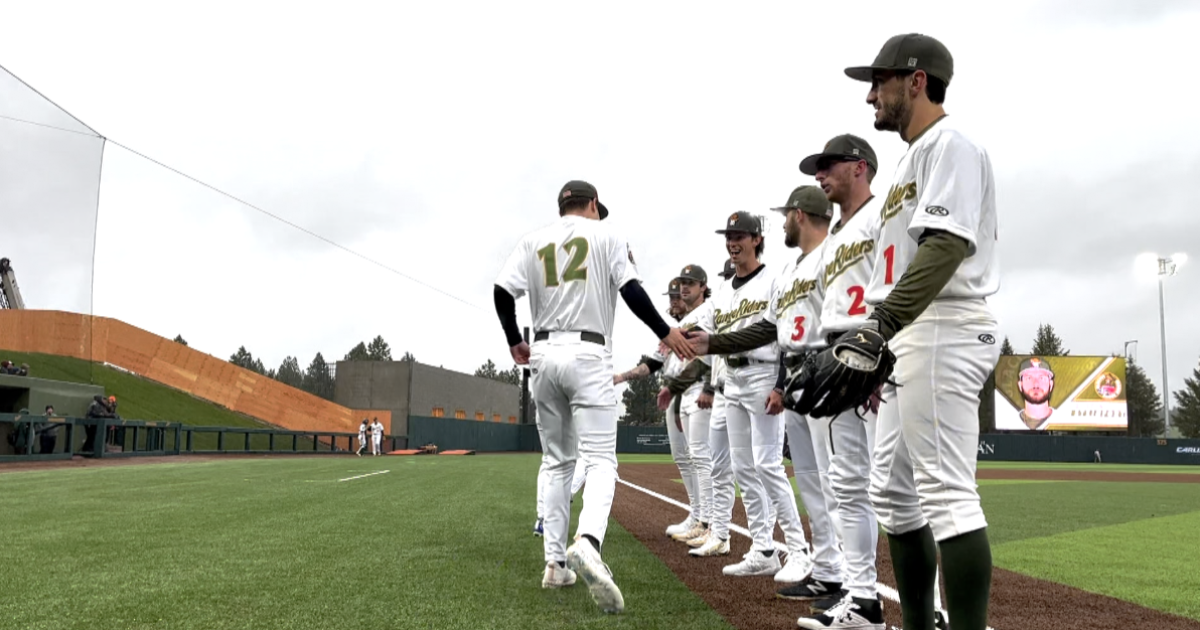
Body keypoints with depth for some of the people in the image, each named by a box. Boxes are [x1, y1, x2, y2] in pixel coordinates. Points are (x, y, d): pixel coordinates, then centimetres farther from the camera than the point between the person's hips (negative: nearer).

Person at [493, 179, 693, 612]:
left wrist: (514, 342, 15)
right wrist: (665, 333, 2)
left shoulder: (534, 240, 14)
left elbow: (503, 291, 3)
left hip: (544, 355, 4)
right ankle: (587, 542, -36)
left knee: (558, 462, 15)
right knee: (600, 460, -9)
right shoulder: (605, 234, 6)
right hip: (587, 354, -4)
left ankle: (555, 562, 10)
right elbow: (630, 289, -6)